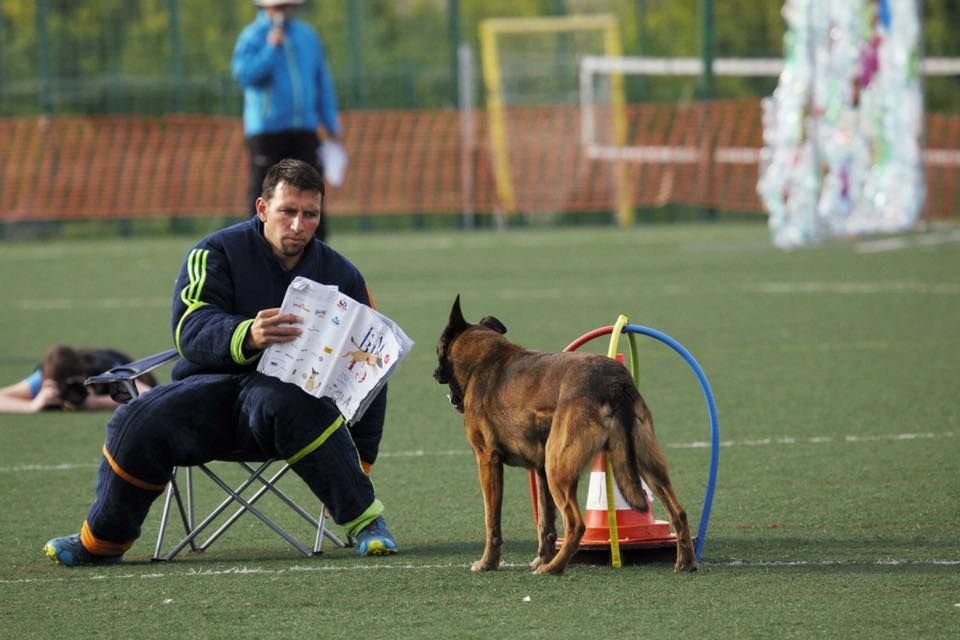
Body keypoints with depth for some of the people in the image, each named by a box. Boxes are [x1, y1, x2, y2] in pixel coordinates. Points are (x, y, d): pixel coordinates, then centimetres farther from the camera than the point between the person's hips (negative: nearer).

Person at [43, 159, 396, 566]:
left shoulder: (340, 275, 6)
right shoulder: (218, 254, -1)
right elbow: (191, 331, -17)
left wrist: (359, 469, 2)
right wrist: (248, 336, -40)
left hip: (289, 387, -1)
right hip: (211, 388, 1)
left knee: (286, 402, -37)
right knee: (139, 423, -26)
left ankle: (363, 518, -27)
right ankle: (103, 541, -1)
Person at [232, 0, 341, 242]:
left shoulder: (307, 35, 14)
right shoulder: (252, 37, -1)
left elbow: (322, 81, 18)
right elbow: (243, 74, -17)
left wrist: (331, 123, 16)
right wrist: (271, 48, -18)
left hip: (304, 129, 4)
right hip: (266, 129, -4)